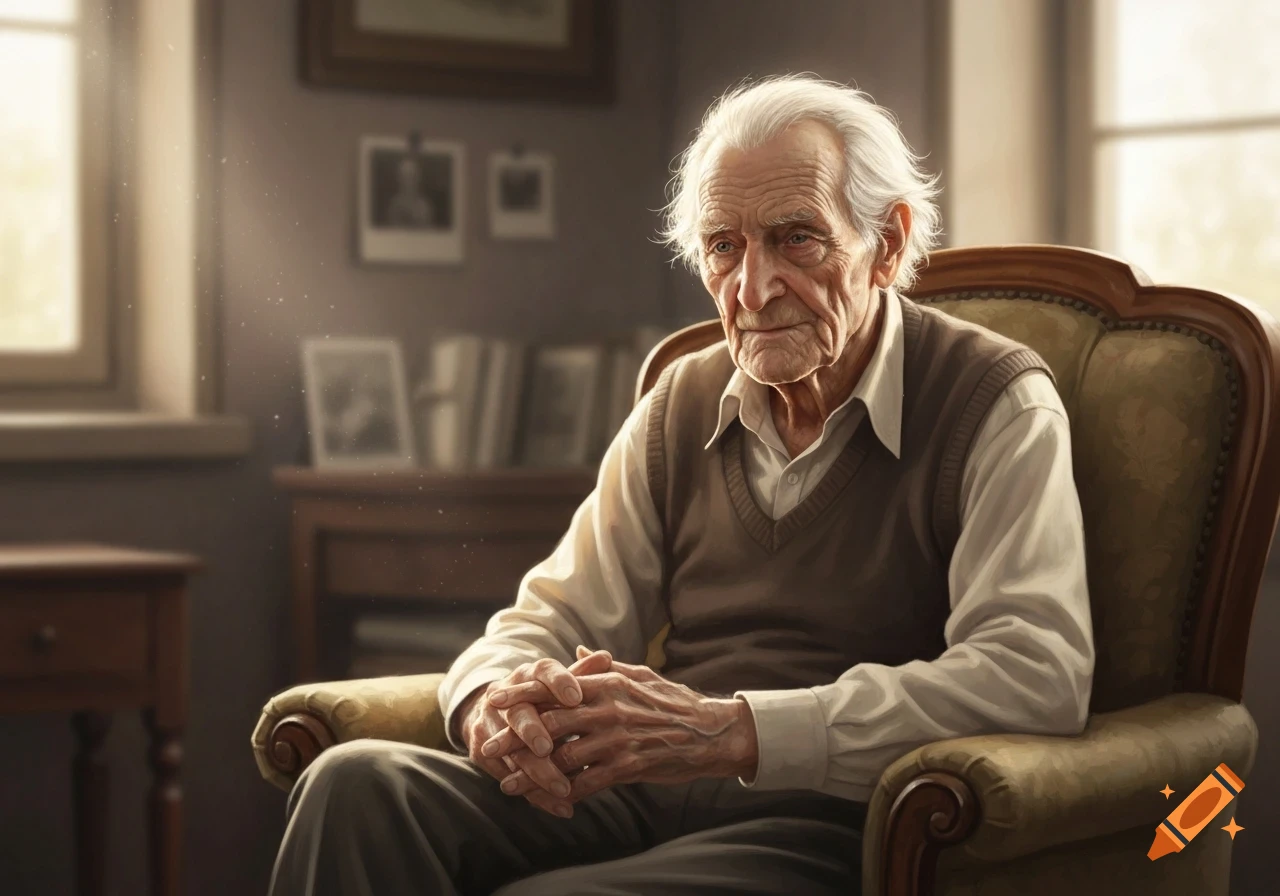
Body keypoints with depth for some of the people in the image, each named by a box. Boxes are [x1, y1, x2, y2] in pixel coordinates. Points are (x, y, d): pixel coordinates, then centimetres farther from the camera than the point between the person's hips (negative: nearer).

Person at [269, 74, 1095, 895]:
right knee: (359, 787, -23)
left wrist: (736, 731, -26)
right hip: (649, 796, 5)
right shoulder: (682, 406, 16)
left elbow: (1039, 674, -18)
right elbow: (553, 620, 17)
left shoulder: (995, 404, -3)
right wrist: (498, 701, -12)